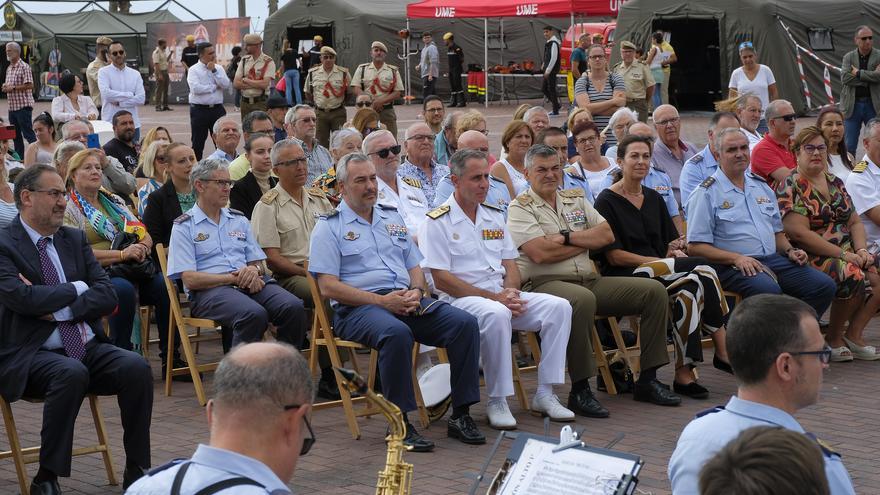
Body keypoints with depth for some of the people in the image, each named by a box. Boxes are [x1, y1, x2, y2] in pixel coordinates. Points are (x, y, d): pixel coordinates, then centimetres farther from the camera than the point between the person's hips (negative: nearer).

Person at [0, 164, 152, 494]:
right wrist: (76, 289, -6)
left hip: (88, 348, 5)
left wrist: (57, 308, -10)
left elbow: (107, 296, 5)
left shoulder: (75, 239, 15)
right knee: (72, 373, -35)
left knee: (136, 367, -21)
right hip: (31, 355, -5)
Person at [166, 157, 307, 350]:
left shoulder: (239, 220, 24)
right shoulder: (184, 227, 7)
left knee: (294, 307, -25)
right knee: (254, 314, -37)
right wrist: (234, 278, -11)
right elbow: (190, 280, -4)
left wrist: (254, 270, -4)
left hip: (251, 284, 5)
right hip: (210, 290, -5)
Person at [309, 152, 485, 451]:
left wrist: (416, 291, -2)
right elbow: (328, 287, -6)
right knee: (397, 333, -39)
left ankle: (460, 414, -13)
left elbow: (415, 267, 24)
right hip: (357, 308, -6)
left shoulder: (393, 219, 23)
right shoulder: (329, 227, 4)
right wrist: (381, 300, -14)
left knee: (465, 323, -18)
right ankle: (399, 422, -28)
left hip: (406, 301, 6)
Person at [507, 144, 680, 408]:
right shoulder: (520, 208, 1)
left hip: (590, 280, 7)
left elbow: (608, 235, 8)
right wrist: (587, 241, 0)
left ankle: (647, 380, 0)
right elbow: (541, 253, -14)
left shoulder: (575, 199, 21)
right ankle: (580, 390, -31)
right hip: (545, 284, -7)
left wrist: (567, 237, -8)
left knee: (654, 290, -5)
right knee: (582, 299, -41)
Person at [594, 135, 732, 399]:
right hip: (623, 278, -6)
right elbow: (614, 255, -9)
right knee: (702, 269, -25)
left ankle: (684, 372, -25)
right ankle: (722, 350, -18)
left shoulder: (654, 198, 19)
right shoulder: (607, 201, -2)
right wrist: (662, 261, -15)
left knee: (690, 289, -29)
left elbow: (672, 241, 21)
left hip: (660, 276, 6)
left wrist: (675, 251, -5)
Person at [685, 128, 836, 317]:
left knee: (825, 285, -12)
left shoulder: (761, 186, 21)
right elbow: (695, 247, -8)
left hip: (772, 259, 7)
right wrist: (736, 258, -18)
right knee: (769, 290, -37)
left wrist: (790, 251, 7)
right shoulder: (706, 193, 0)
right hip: (732, 266, -7)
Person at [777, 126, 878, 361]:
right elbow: (800, 233, -16)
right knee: (852, 275, -32)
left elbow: (855, 222, 17)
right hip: (811, 258, -7)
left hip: (846, 253, 7)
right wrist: (843, 255, -18)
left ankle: (853, 335, -8)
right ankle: (833, 339, -11)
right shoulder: (790, 187, -6)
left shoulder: (835, 183, 18)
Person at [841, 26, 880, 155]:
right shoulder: (848, 57, 5)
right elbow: (844, 77, -11)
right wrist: (869, 77, -13)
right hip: (853, 105, 1)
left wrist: (858, 73, -13)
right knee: (849, 146, 5)